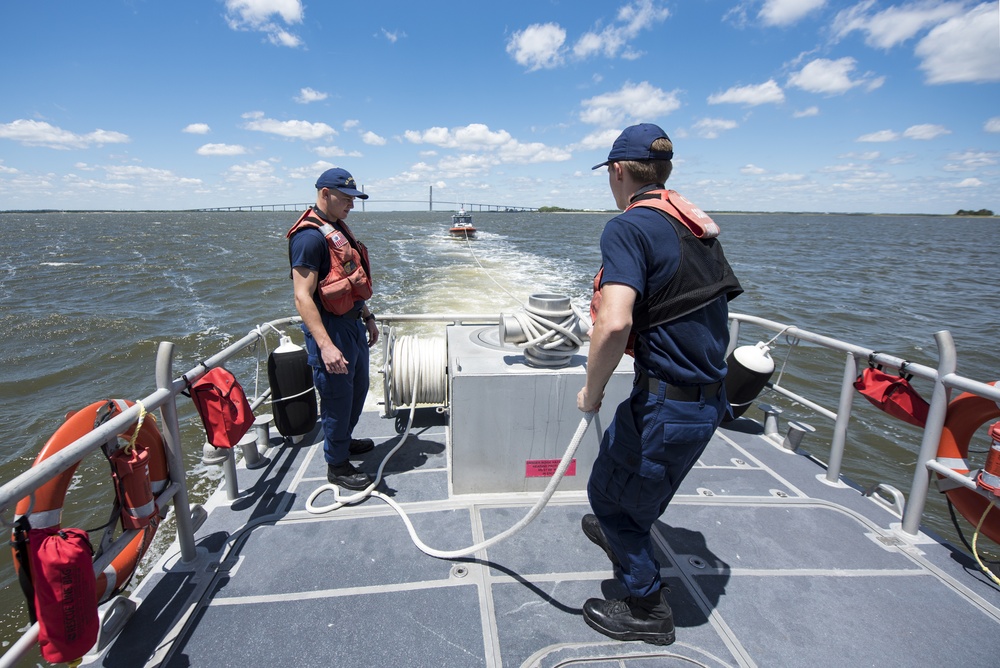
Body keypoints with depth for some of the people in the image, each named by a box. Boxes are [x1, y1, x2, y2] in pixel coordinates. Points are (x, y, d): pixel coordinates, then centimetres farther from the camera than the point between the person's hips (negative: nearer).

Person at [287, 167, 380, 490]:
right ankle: (337, 465, 20)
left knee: (359, 386, 22)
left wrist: (367, 317, 21)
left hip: (352, 323, 10)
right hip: (330, 327, -10)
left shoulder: (338, 228, 12)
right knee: (337, 397, 2)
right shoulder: (310, 236, -19)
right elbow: (302, 297, -25)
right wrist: (325, 345, -31)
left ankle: (344, 440, 44)